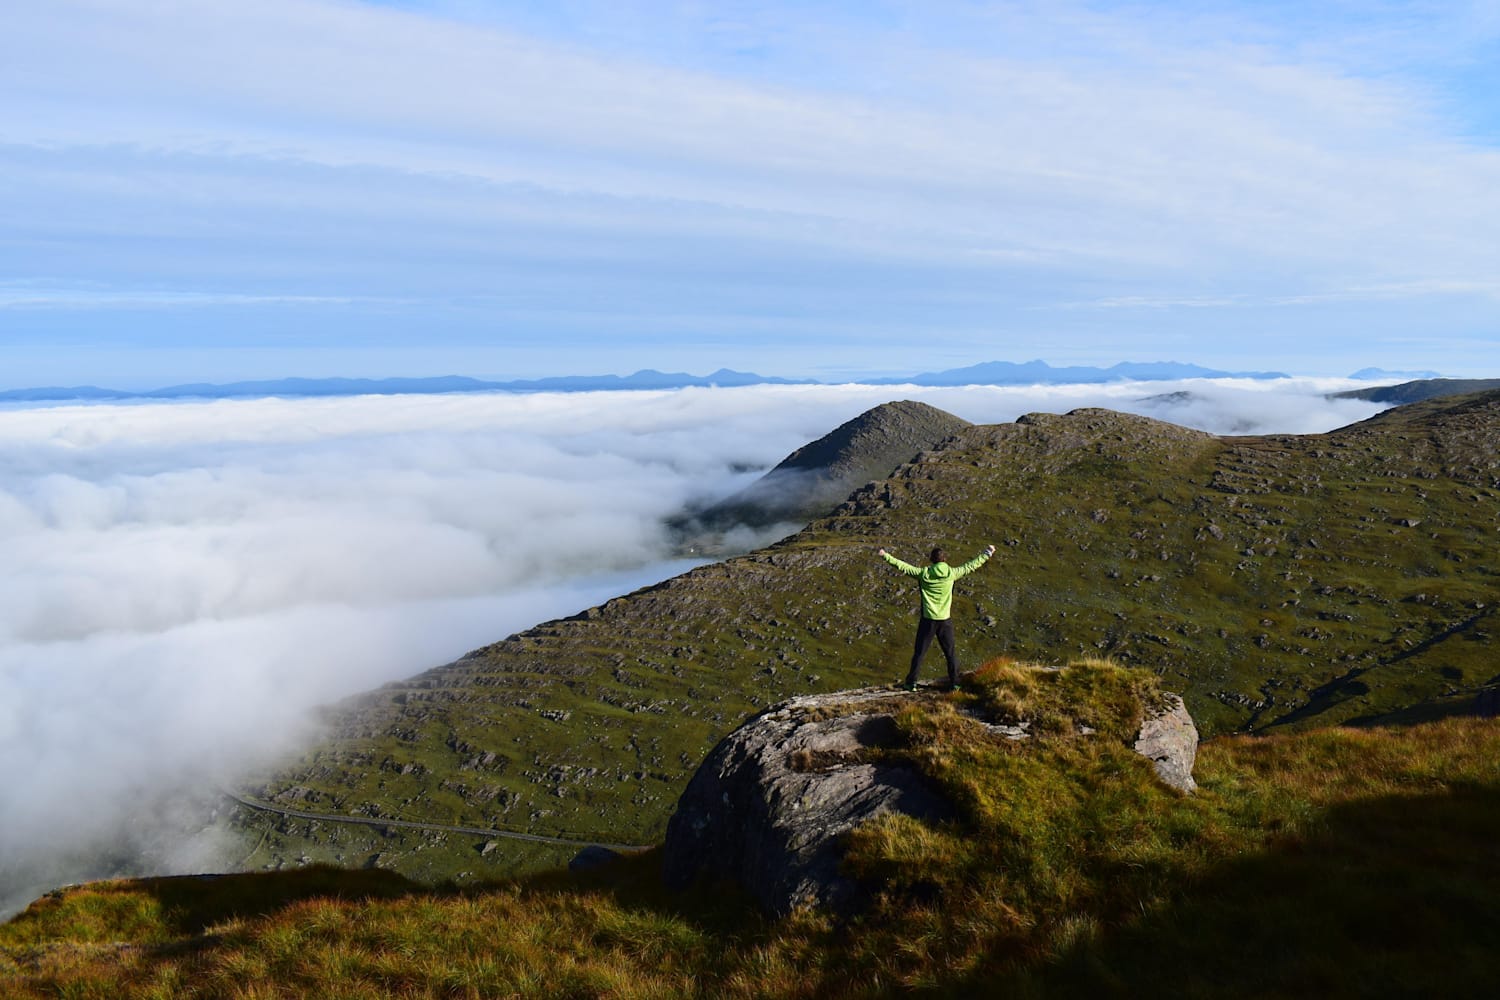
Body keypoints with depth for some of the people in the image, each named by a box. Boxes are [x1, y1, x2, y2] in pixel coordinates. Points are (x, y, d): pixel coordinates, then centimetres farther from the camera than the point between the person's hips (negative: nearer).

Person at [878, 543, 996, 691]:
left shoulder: (924, 573, -9)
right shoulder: (952, 573, -4)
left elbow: (903, 566, -9)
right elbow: (971, 566, 7)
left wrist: (885, 555, -5)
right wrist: (987, 554, 20)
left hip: (928, 620, -1)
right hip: (945, 620, 1)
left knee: (919, 652, 7)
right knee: (951, 653, 13)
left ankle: (911, 683, 10)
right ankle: (954, 682, 18)